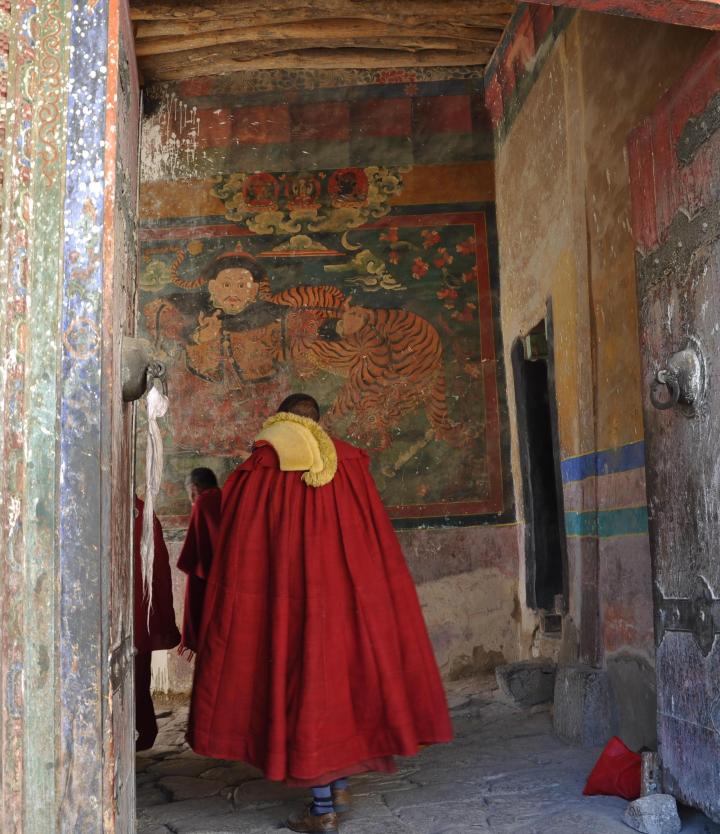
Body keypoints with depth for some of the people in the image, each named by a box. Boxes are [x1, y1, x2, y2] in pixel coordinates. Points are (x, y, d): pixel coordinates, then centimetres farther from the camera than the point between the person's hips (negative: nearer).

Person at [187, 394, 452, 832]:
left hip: (288, 600, -3)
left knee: (303, 681, 4)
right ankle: (340, 786, 25)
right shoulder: (349, 464, 3)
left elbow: (240, 556, -1)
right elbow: (377, 544, 6)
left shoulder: (258, 473, -4)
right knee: (344, 675, 19)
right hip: (348, 594, 3)